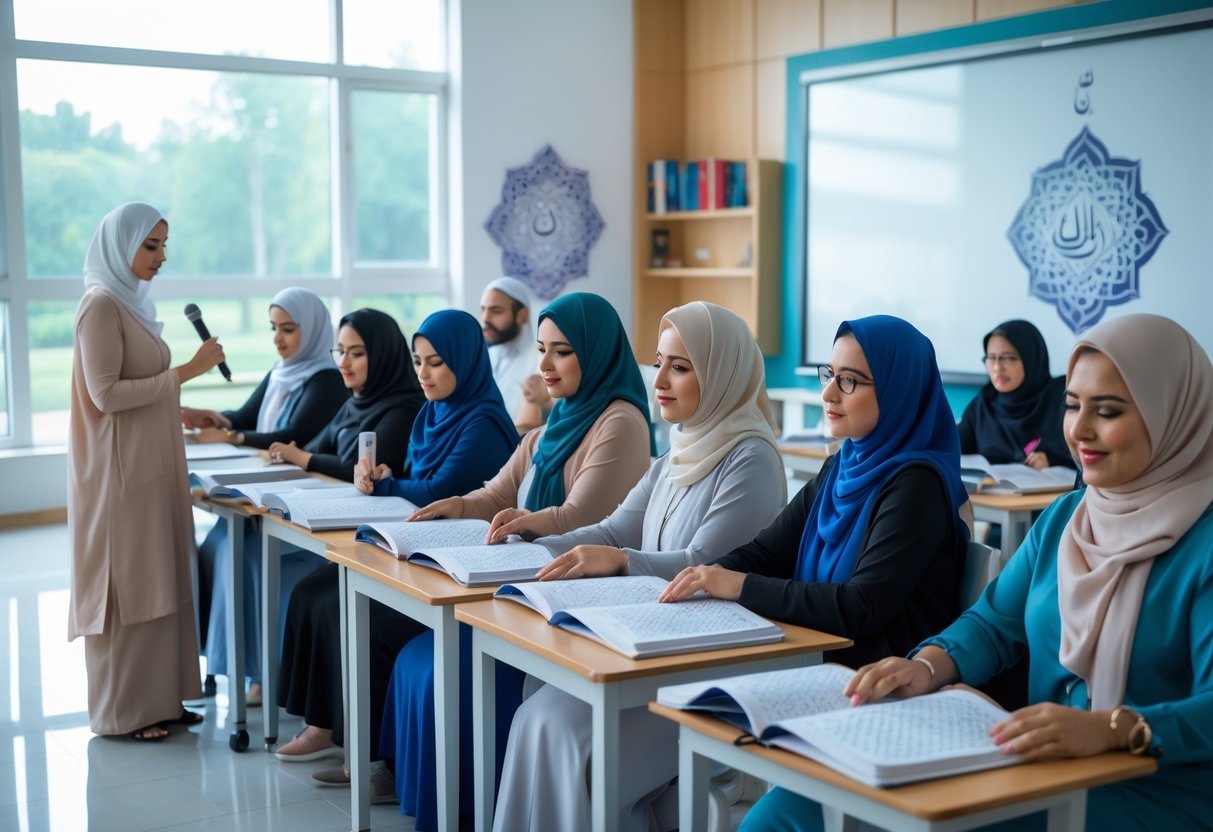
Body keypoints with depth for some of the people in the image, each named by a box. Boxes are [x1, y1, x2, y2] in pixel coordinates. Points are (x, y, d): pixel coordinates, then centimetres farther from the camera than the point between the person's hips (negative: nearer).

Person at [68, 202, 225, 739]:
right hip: (119, 472, -9)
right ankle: (122, 711, 9)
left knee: (158, 583, 11)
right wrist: (185, 371, -19)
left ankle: (157, 698, 20)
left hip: (150, 468, 9)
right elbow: (106, 394, -19)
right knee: (125, 587, -1)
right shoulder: (101, 305, -13)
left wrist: (184, 411, 13)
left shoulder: (131, 303, 14)